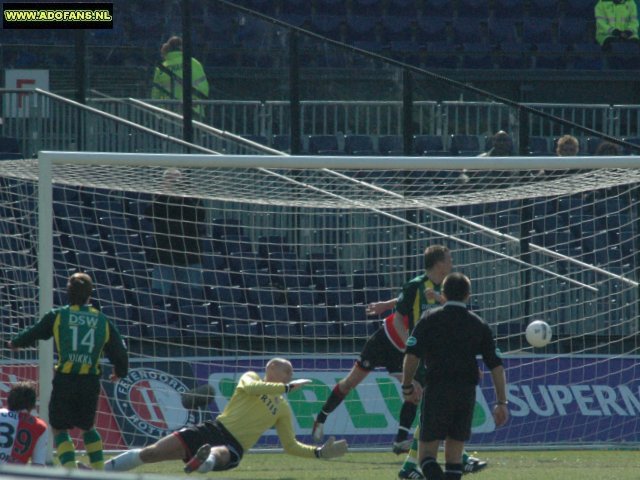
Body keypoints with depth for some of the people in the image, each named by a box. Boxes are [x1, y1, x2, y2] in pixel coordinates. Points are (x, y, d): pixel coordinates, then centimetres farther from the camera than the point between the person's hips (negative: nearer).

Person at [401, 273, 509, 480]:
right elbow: (496, 365, 7)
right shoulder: (479, 325, 10)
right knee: (454, 454, 13)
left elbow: (411, 356, -6)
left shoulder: (430, 319, 3)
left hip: (436, 391, -3)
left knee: (426, 453, -2)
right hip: (466, 392, 3)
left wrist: (407, 386, 9)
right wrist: (501, 403, 10)